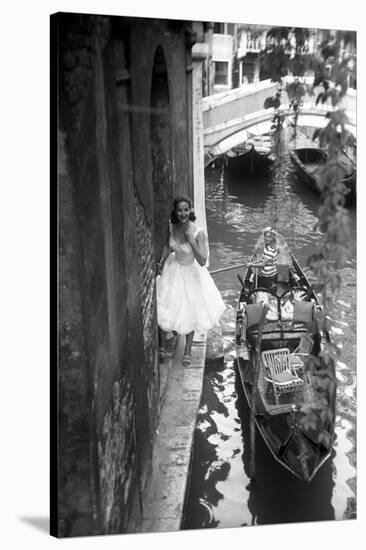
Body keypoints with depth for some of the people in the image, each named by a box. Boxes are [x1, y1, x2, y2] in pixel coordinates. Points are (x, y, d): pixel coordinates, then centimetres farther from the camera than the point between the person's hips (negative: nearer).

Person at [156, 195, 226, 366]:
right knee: (165, 309, 10)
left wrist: (191, 241, -36)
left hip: (190, 272, -3)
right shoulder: (172, 227, -13)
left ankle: (187, 351, 32)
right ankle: (162, 345, 33)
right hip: (173, 269, 4)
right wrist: (161, 262, -5)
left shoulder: (197, 232, -26)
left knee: (190, 313, 12)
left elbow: (202, 261, -29)